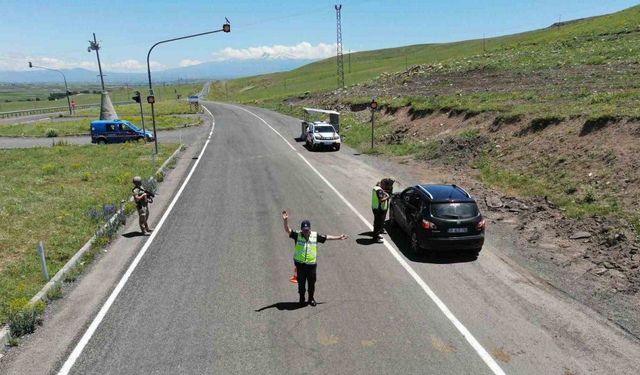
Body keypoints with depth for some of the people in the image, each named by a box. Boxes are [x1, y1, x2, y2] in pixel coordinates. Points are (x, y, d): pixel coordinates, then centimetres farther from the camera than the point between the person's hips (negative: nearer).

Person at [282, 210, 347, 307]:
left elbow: (327, 237, 8)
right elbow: (288, 230, -15)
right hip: (300, 263, -1)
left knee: (312, 282, 11)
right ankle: (301, 298, 30)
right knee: (301, 282, 10)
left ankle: (311, 298, 31)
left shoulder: (315, 235, -1)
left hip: (311, 263, 1)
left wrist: (339, 237, 12)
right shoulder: (297, 235, -5)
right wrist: (285, 220, -32)